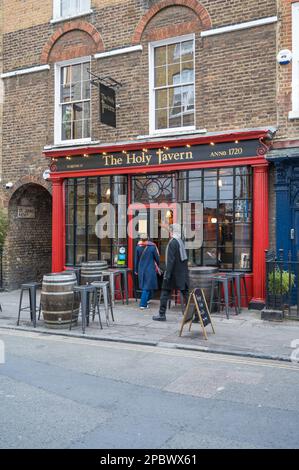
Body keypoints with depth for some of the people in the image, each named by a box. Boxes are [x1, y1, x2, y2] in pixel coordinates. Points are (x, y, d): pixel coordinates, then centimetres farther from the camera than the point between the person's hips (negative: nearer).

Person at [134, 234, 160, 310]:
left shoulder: (138, 247, -2)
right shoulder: (152, 247, -10)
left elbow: (136, 259, 5)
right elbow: (157, 258, -1)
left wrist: (136, 270, 16)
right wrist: (157, 265, 21)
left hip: (141, 270, 4)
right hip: (150, 269, -4)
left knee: (144, 286, 20)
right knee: (147, 287, -1)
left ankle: (146, 300, 32)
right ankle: (143, 304, -5)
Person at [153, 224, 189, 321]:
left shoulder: (172, 242, -14)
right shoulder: (181, 242, 8)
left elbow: (170, 260, -19)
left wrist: (167, 274, -17)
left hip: (174, 273, -7)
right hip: (183, 273, 7)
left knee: (165, 293, 5)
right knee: (186, 292, 9)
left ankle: (162, 315, 10)